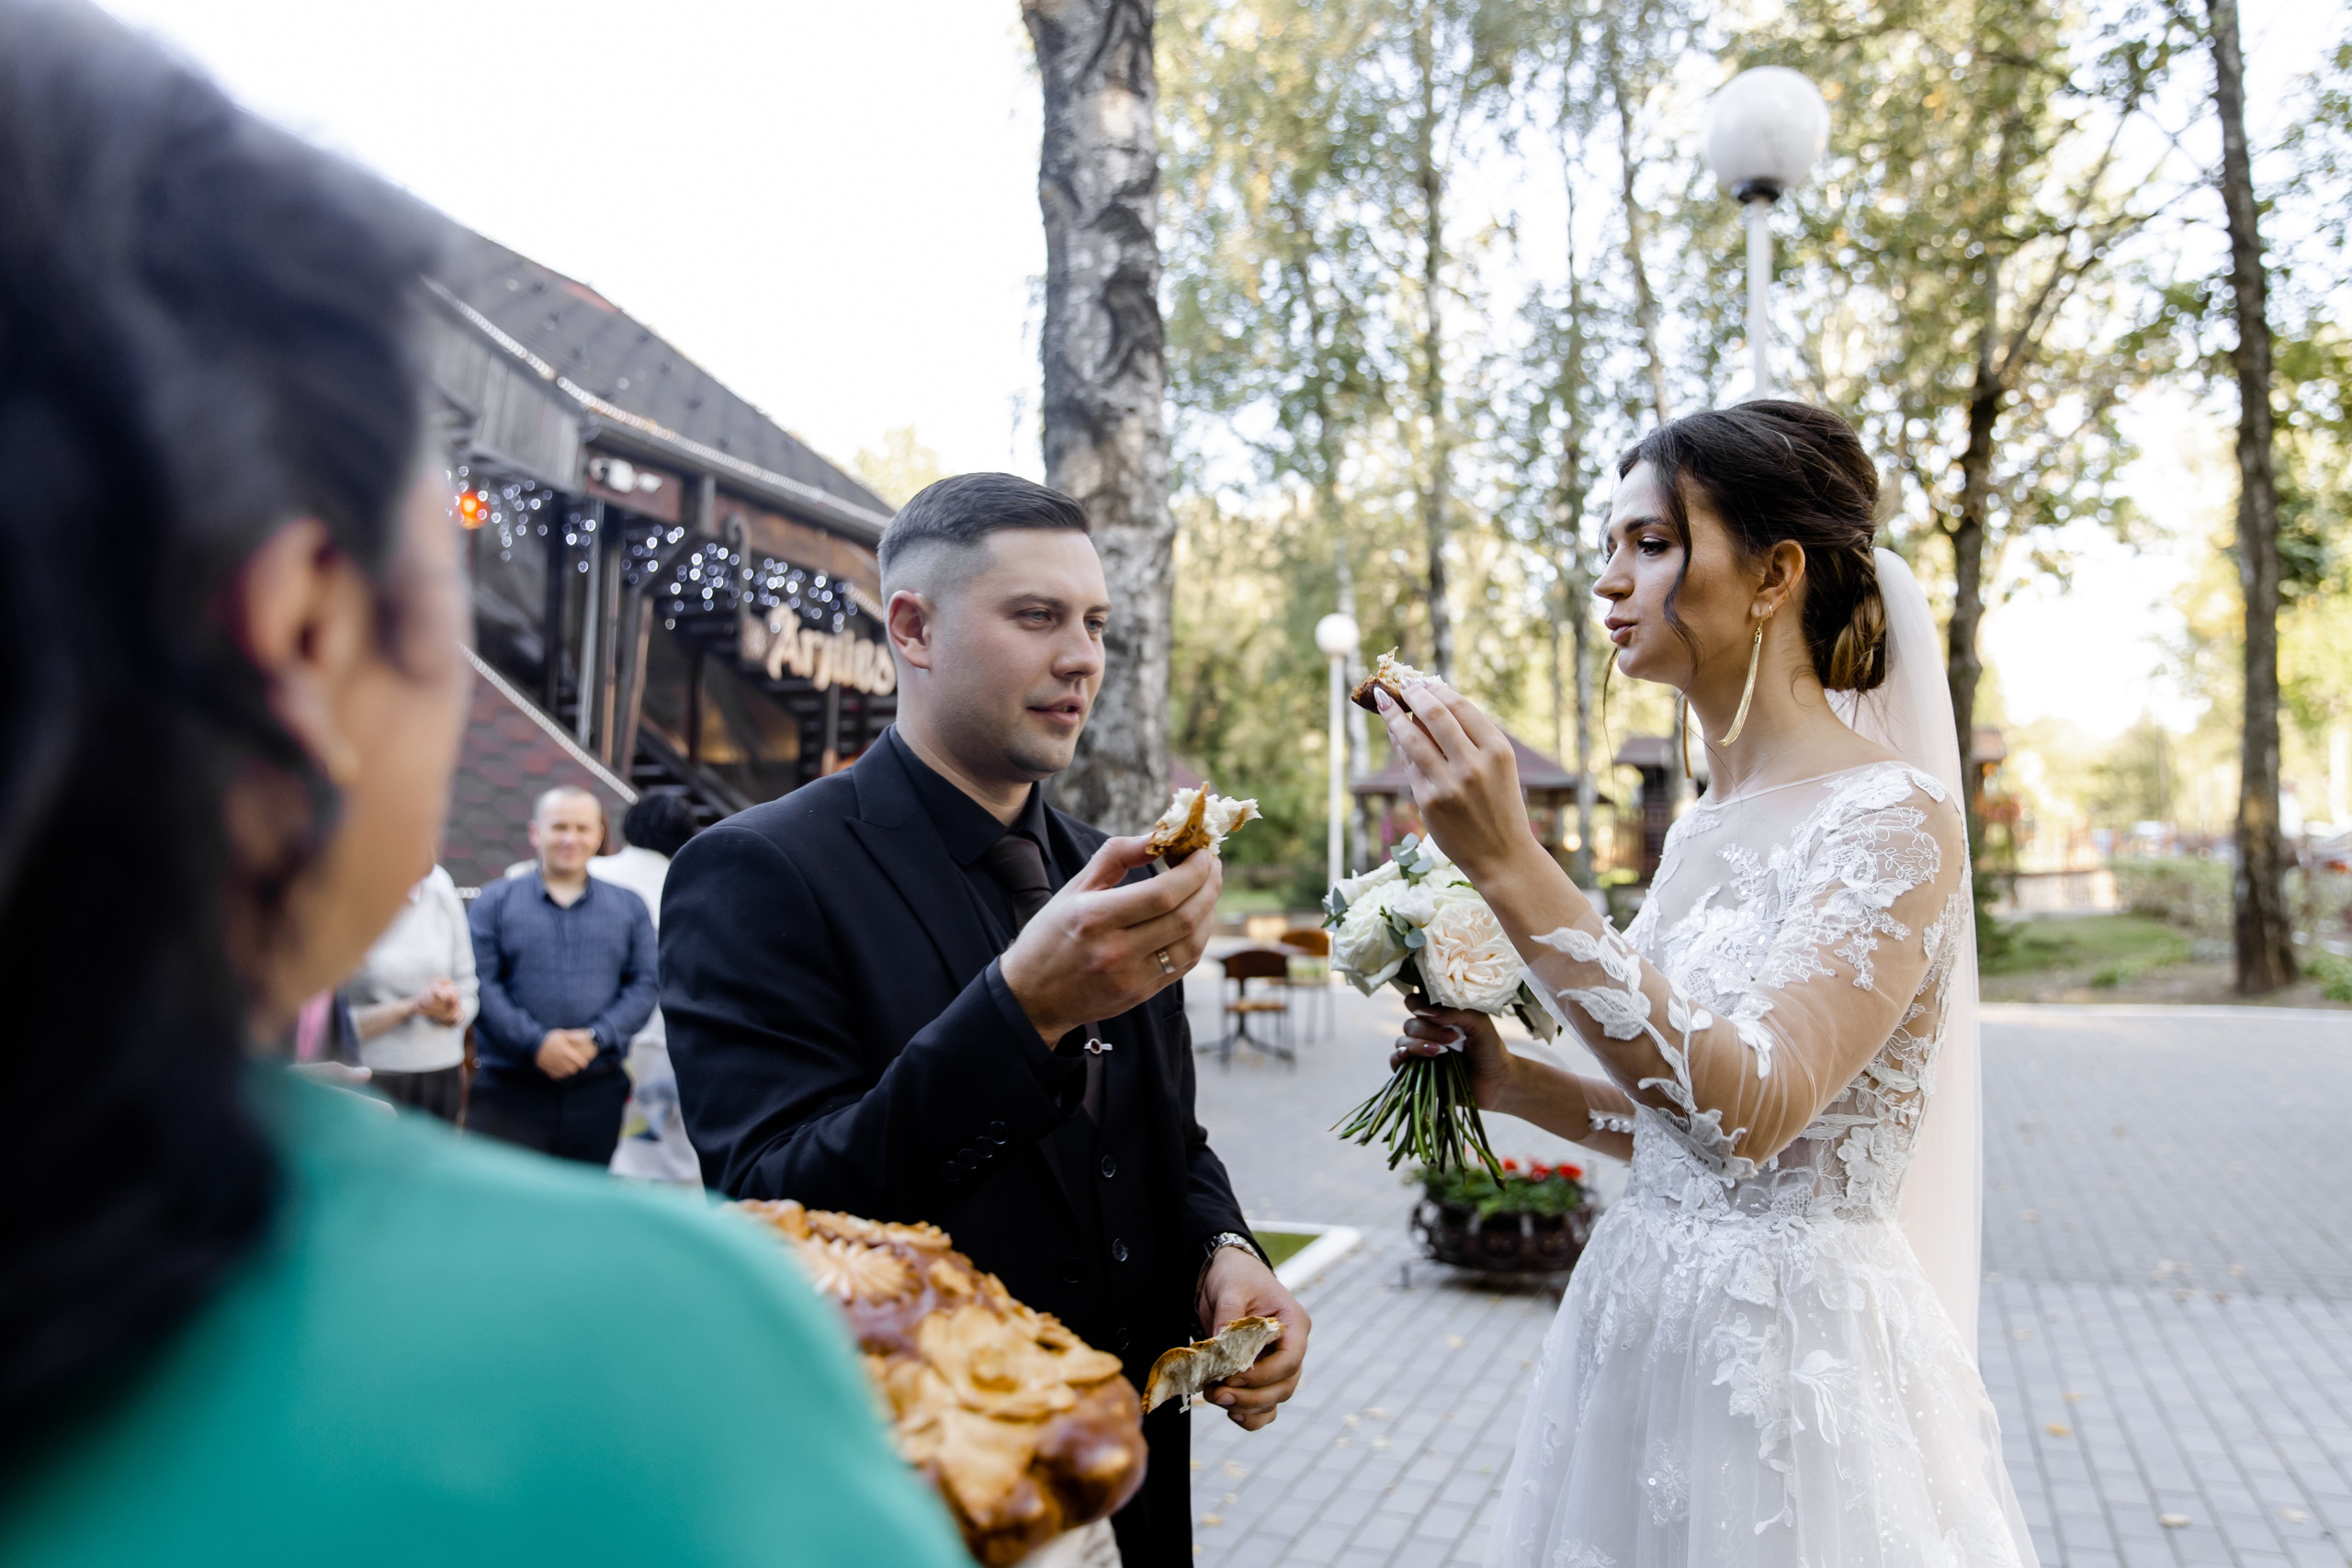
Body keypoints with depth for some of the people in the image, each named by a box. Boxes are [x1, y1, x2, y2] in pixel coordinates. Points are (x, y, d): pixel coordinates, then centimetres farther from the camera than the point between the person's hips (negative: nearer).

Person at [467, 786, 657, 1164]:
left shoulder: (629, 907, 12)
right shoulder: (496, 901, 7)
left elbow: (645, 985, 4)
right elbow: (481, 984, -3)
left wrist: (596, 1037, -12)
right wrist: (535, 1042, -15)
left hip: (599, 1090, 2)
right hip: (508, 1089, -2)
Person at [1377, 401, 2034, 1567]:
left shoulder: (1890, 819, -16)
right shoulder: (1705, 827, 6)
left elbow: (1749, 1110, -30)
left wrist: (1510, 868, -35)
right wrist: (1513, 1083, -1)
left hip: (1793, 1341, -7)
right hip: (1642, 1325, 7)